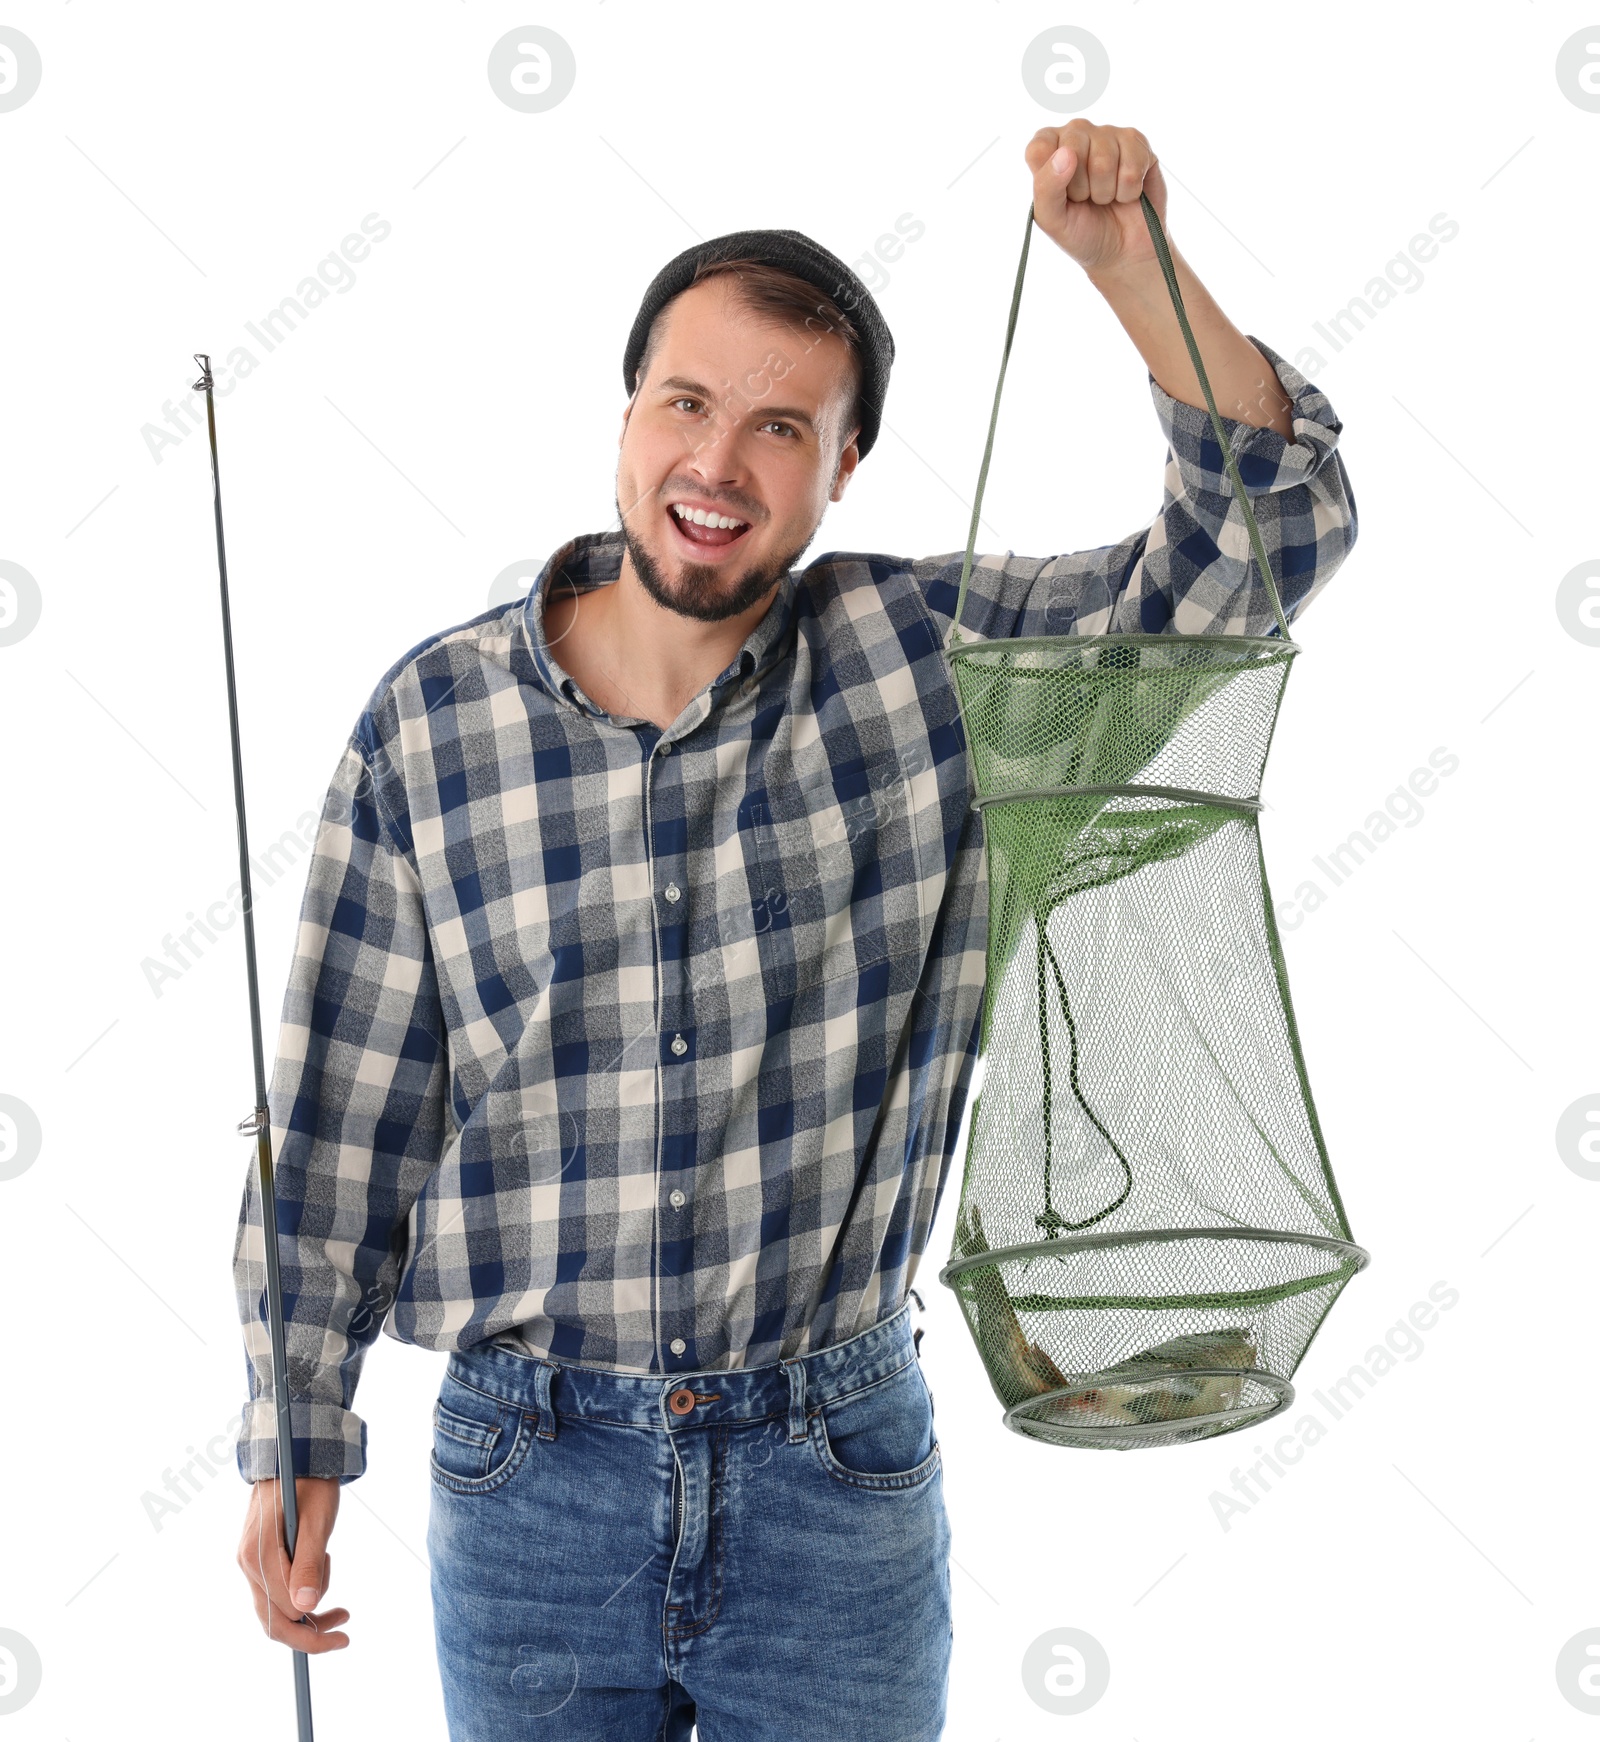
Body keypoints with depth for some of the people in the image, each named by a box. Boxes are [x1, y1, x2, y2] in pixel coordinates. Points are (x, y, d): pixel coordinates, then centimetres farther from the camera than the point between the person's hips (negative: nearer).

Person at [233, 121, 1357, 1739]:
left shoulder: (928, 655, -4)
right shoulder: (432, 717, -5)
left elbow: (1270, 529, -10)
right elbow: (340, 1116, 0)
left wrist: (1126, 258, -22)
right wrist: (296, 1443, 2)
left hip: (838, 1476, 0)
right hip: (528, 1471, 0)